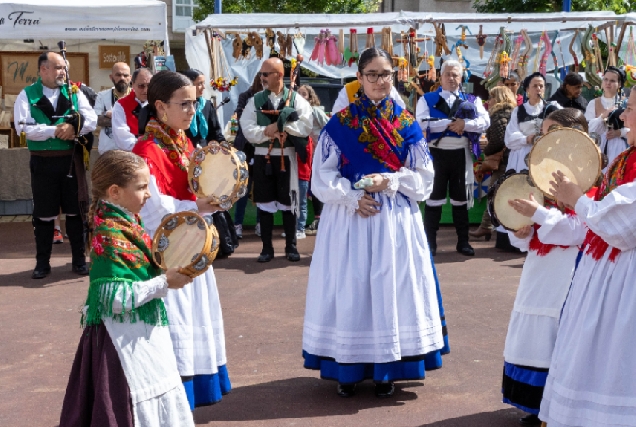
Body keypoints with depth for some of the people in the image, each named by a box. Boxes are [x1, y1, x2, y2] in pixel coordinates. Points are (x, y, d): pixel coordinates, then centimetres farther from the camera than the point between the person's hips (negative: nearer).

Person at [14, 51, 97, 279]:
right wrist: (55, 130, -19)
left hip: (71, 160, 2)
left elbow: (92, 121, -3)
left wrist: (73, 127, -20)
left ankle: (79, 260, 17)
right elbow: (23, 127, -13)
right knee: (44, 214, 6)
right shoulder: (27, 95, 0)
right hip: (42, 162, -2)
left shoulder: (74, 93, 7)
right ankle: (42, 263, 17)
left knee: (76, 210, 7)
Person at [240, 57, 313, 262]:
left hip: (287, 156, -2)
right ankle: (267, 248, 14)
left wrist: (281, 125, -15)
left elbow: (306, 127, -12)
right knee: (265, 202, 6)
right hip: (262, 157, 2)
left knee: (288, 202, 5)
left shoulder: (296, 99, 1)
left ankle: (291, 246, 16)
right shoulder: (255, 100, 6)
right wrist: (267, 131, -17)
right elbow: (248, 130, -3)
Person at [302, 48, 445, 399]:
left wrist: (390, 181, -13)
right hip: (349, 218, -1)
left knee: (391, 288, 2)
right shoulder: (340, 123, 1)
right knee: (350, 290, 1)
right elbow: (322, 176, -2)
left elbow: (424, 179, 4)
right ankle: (348, 369, 13)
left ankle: (386, 369, 13)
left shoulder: (407, 124, 4)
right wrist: (352, 199, -16)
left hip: (395, 221, 1)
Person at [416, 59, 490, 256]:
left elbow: (485, 122, -7)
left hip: (461, 154, 2)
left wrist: (464, 124, -22)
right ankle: (430, 243, 10)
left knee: (460, 198, 9)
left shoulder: (472, 100, 8)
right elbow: (422, 123, -13)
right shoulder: (427, 99, 3)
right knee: (434, 198, 3)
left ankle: (463, 242, 18)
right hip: (436, 153, -2)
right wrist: (450, 123, -17)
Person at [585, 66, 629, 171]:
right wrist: (602, 117, -15)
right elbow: (588, 128, -2)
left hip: (619, 149, 0)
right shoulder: (593, 104, 5)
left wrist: (619, 132, -14)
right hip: (599, 148, 1)